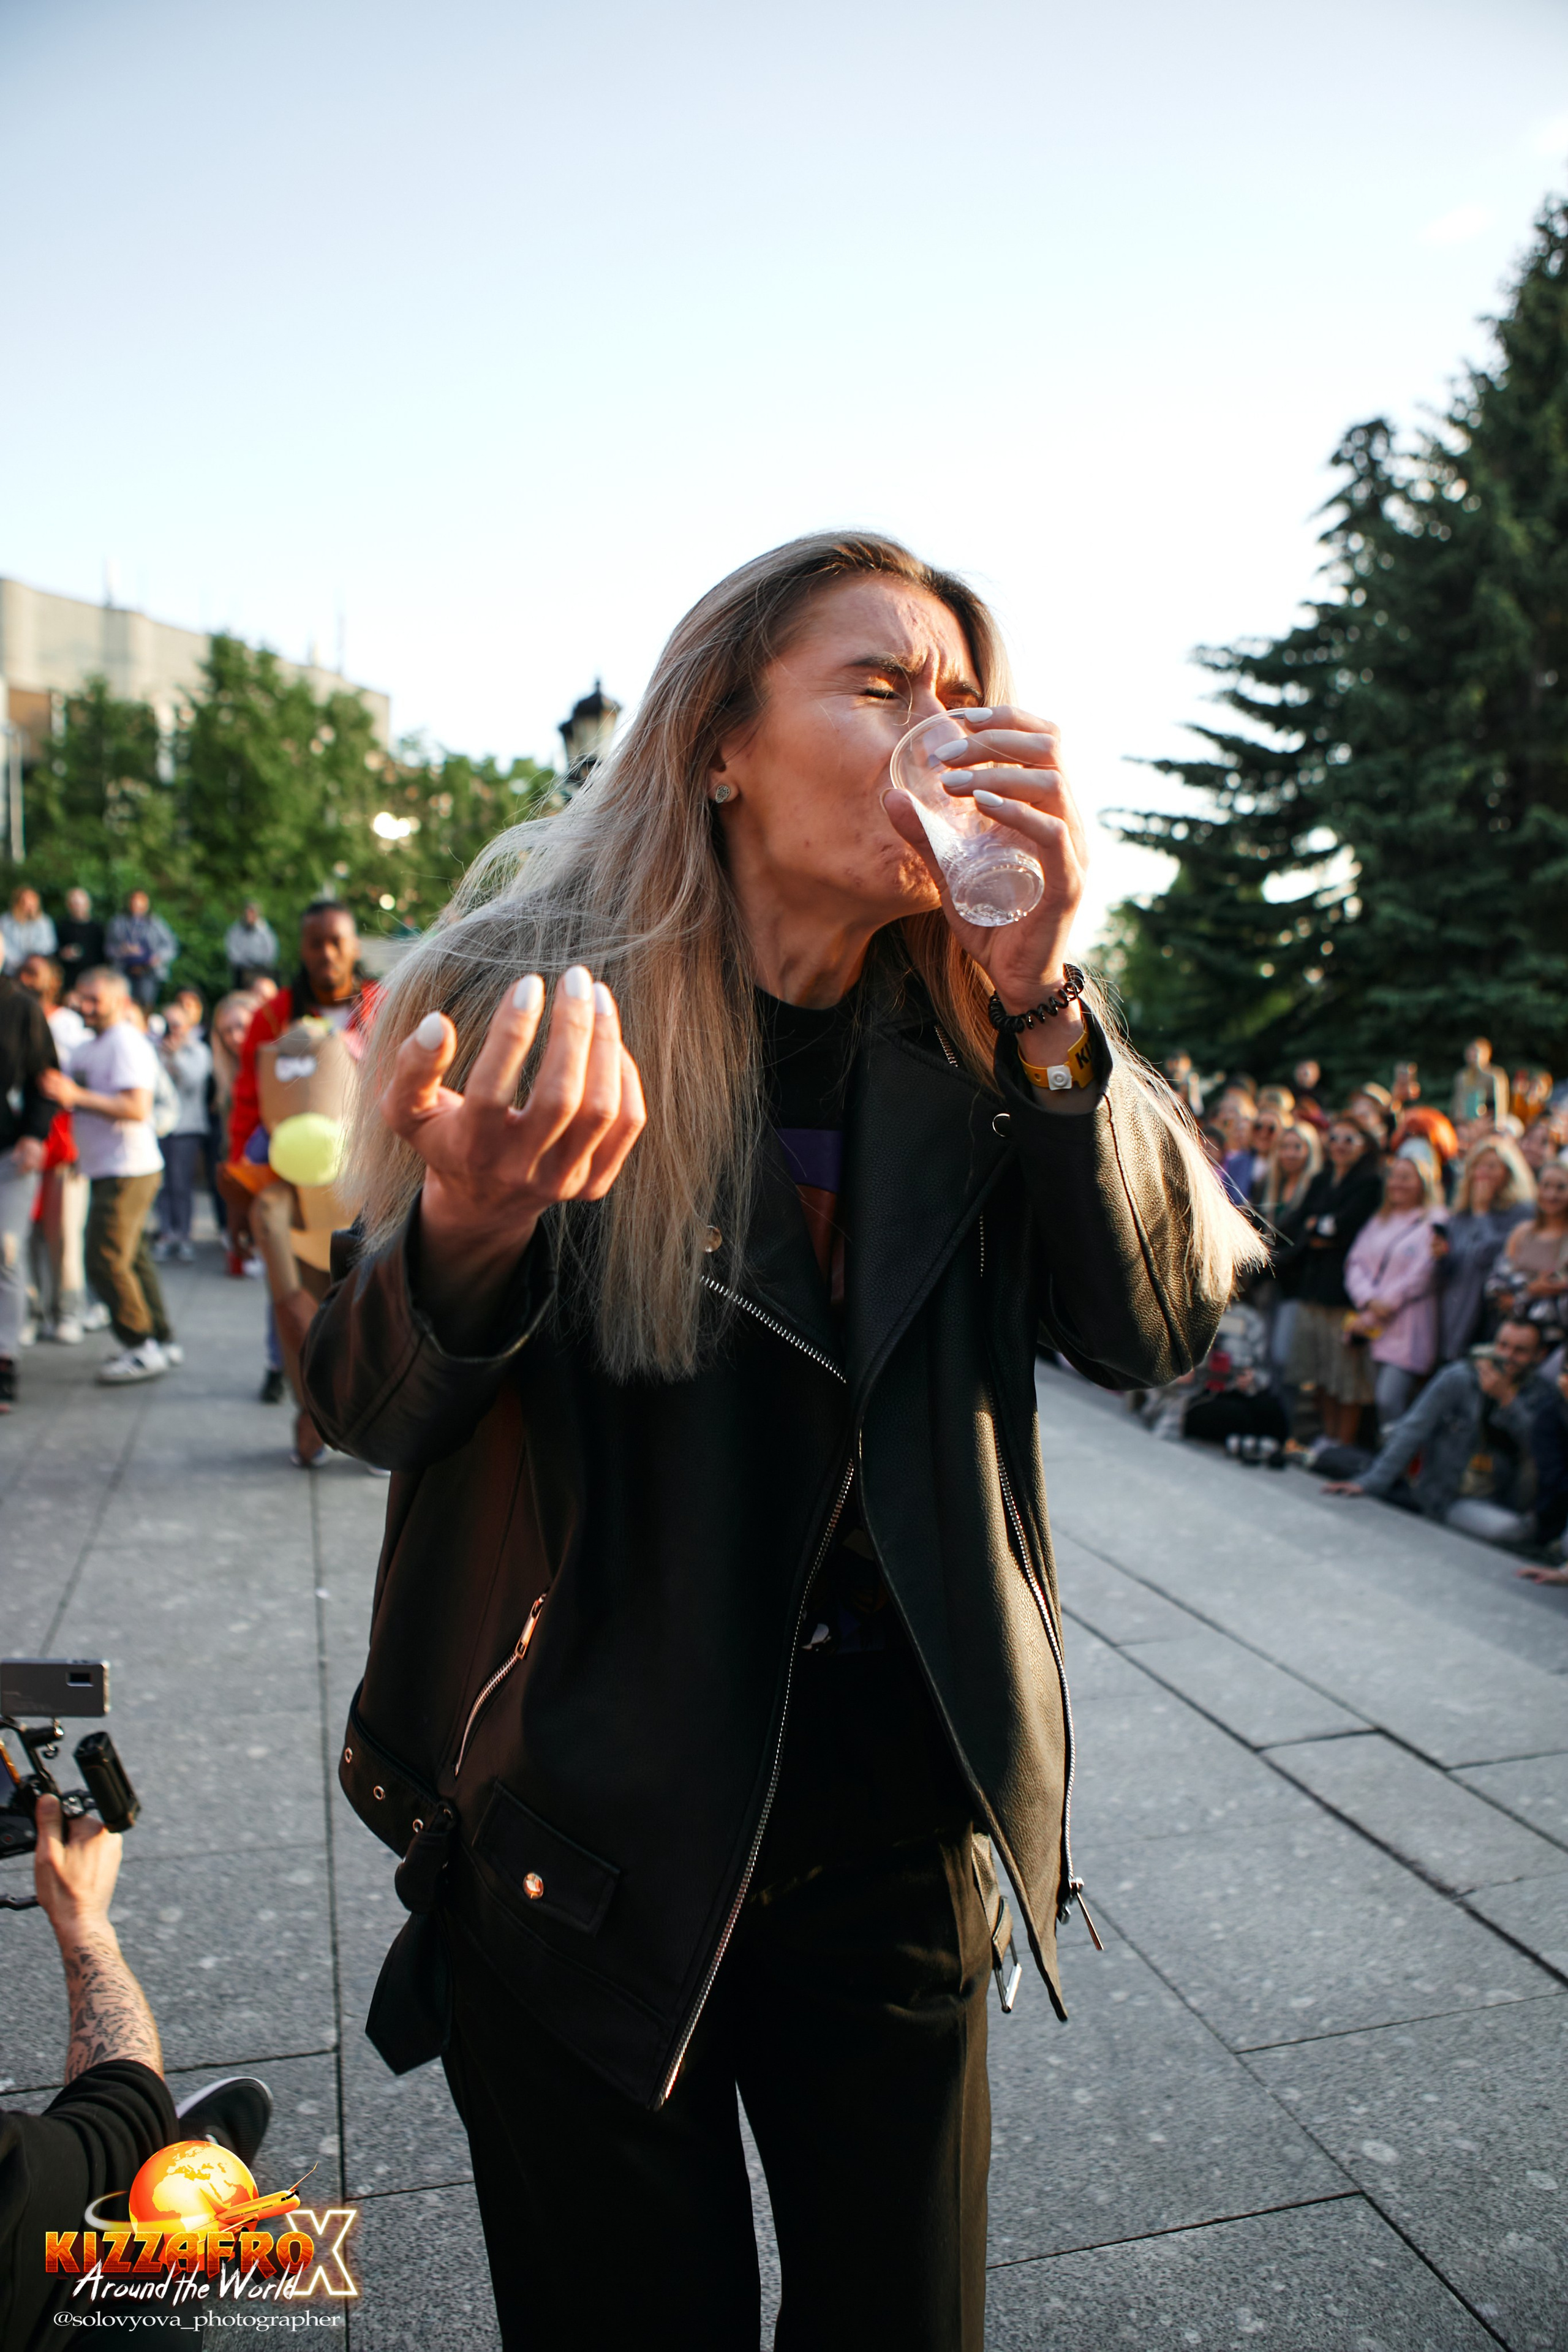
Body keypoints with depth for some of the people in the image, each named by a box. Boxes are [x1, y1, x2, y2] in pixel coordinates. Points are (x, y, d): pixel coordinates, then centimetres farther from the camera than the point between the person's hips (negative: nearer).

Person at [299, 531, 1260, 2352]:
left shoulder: (976, 1045, -2)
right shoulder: (536, 990, -11)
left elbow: (1162, 1322, -10)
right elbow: (370, 1409, -12)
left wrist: (1043, 998, -22)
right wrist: (469, 1229, -35)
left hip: (902, 1840, 3)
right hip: (586, 1842, -2)